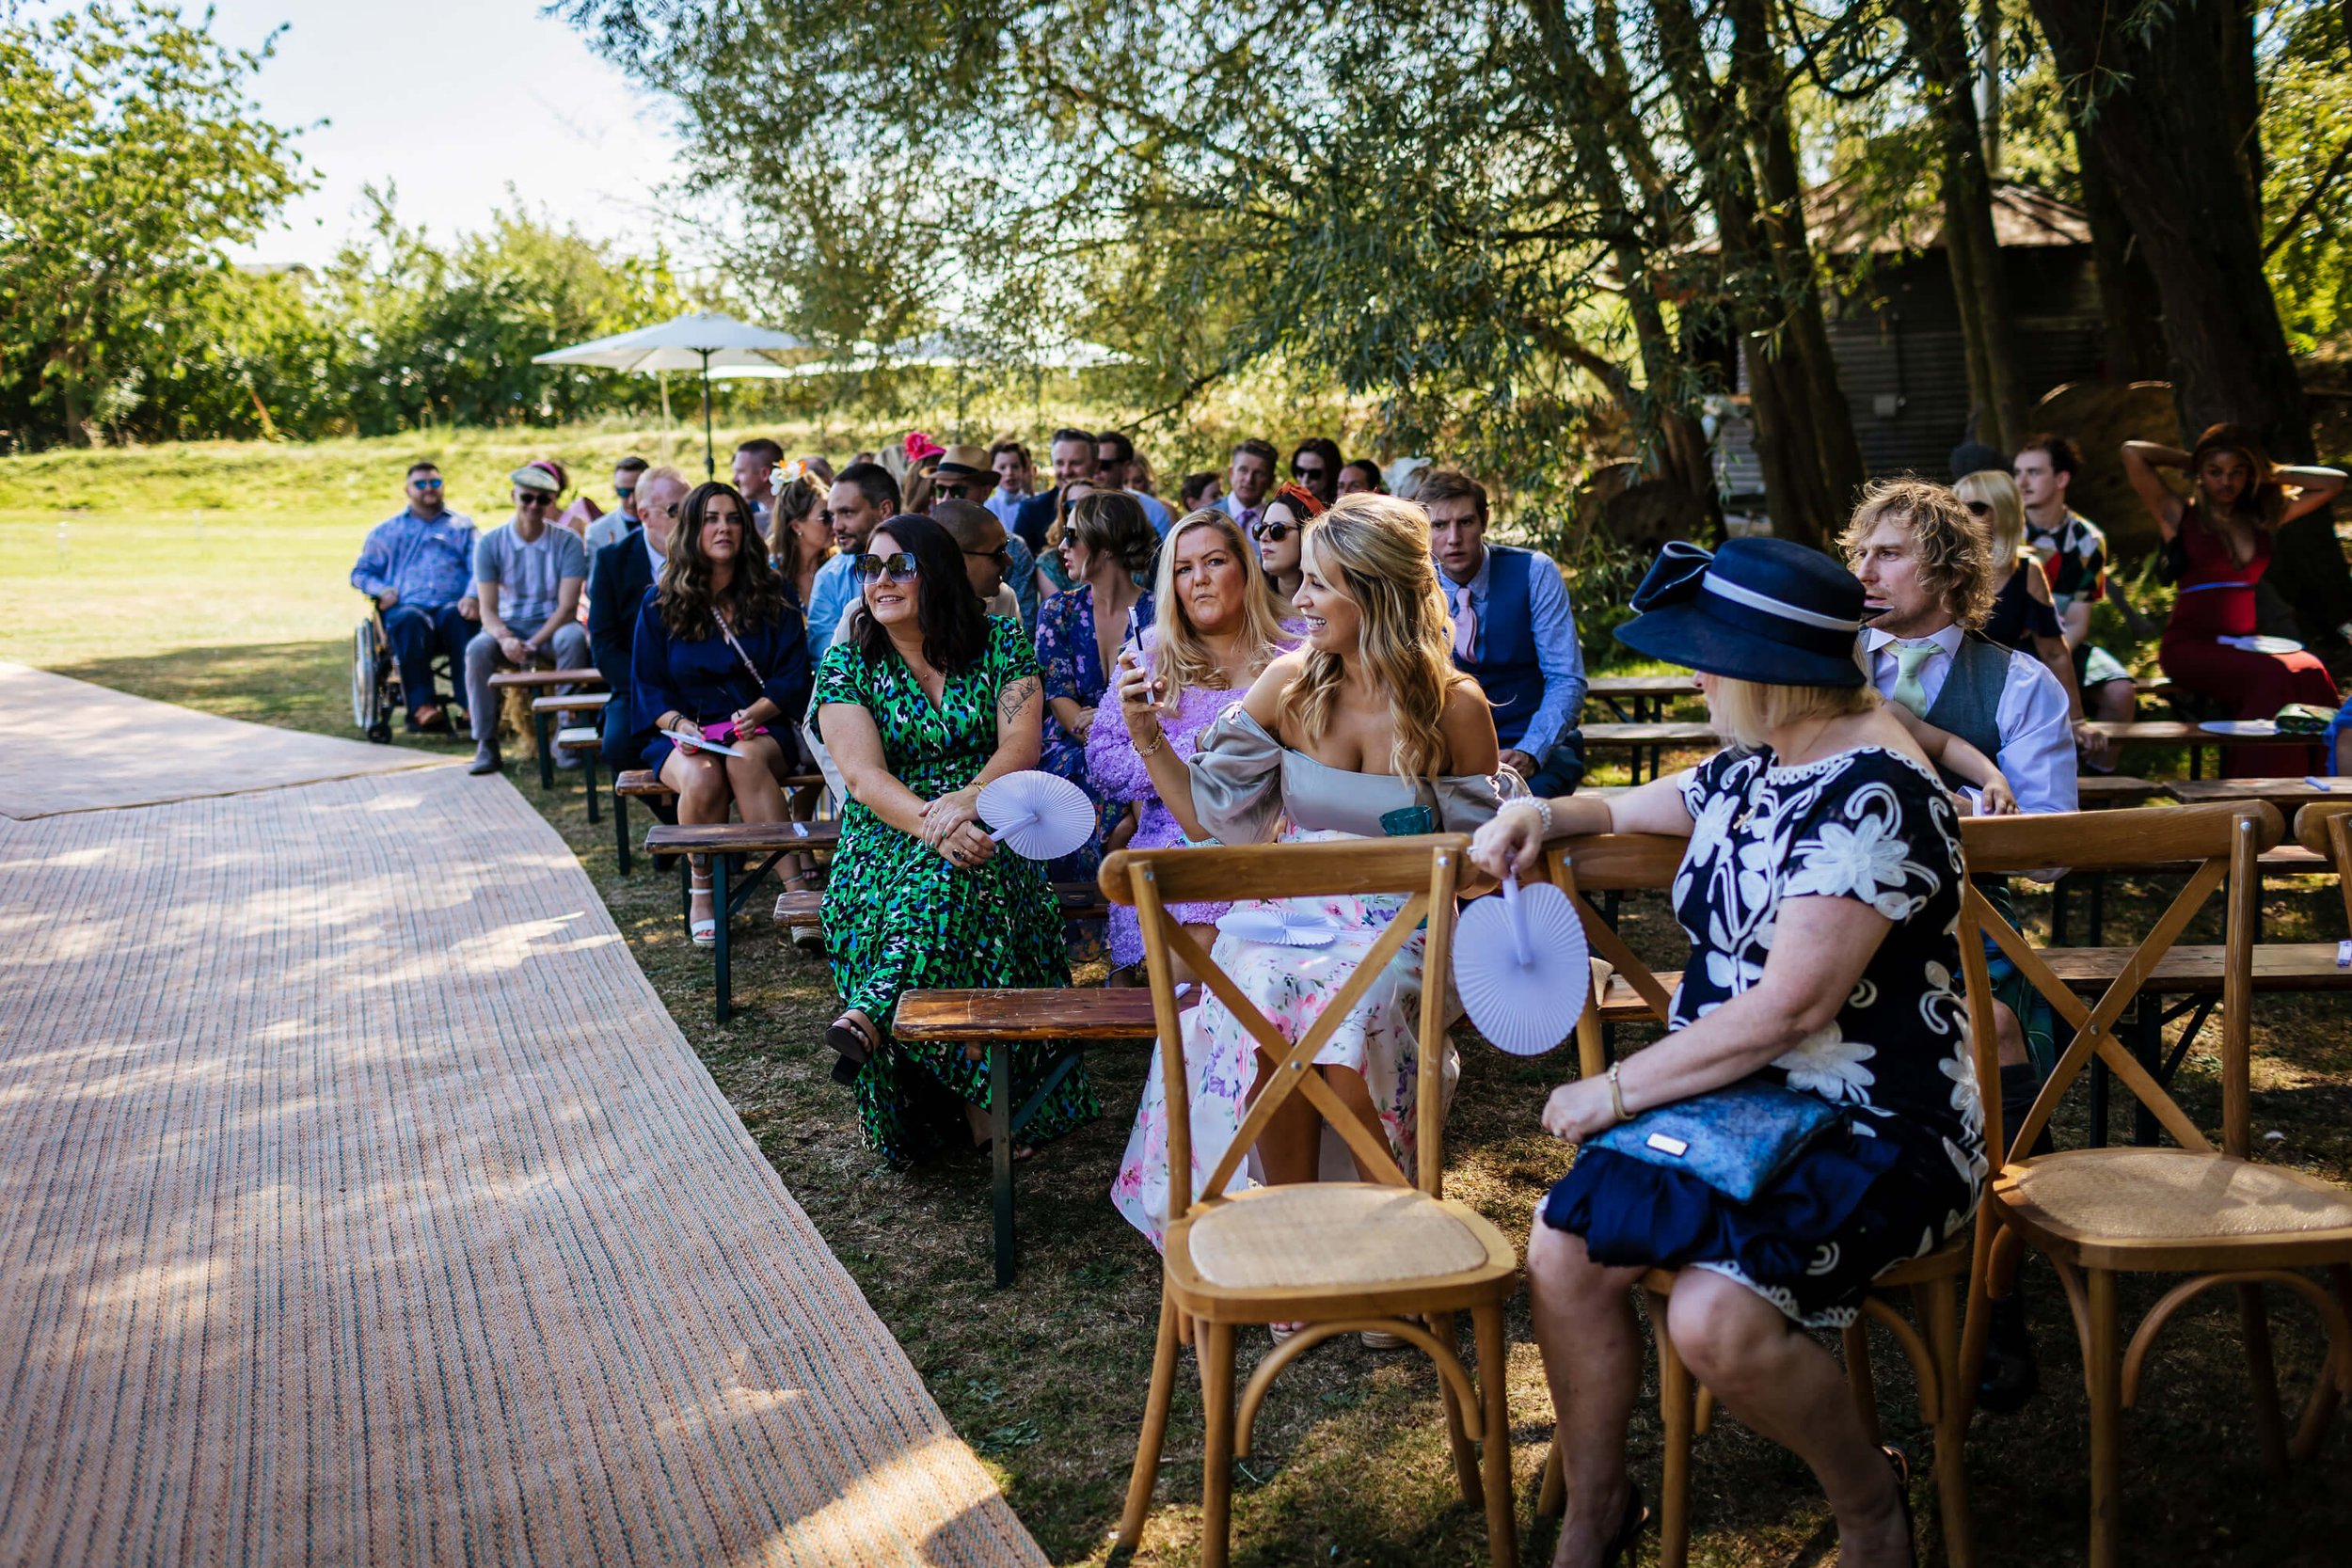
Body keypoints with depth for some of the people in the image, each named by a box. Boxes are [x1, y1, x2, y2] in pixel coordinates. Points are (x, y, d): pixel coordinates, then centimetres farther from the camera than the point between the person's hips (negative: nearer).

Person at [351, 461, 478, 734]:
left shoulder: (462, 526, 26)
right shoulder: (386, 530, 29)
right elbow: (361, 572, 28)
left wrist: (472, 597, -10)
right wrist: (381, 590, 4)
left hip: (452, 606, 0)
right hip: (407, 607, 0)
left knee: (458, 618, -38)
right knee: (410, 621, -38)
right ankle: (422, 706, -52)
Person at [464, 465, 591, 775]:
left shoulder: (568, 542, -6)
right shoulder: (490, 543, -2)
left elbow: (568, 606, -14)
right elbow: (488, 609, -7)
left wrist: (532, 644, -27)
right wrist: (505, 639, -30)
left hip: (552, 625, -1)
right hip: (508, 626, 1)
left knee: (573, 638, -35)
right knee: (477, 649, -30)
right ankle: (486, 746, -24)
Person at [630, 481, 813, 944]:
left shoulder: (772, 596, 10)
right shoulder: (660, 605, 9)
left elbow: (793, 676, 3)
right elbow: (648, 688, 6)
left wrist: (755, 713, -17)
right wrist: (680, 724, -15)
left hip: (758, 726, 0)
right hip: (683, 730, 0)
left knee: (746, 761, -37)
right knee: (701, 778, -35)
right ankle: (699, 889, -15)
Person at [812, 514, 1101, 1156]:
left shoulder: (1001, 642, 4)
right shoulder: (846, 663, 3)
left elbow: (1020, 746, -6)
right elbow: (863, 774, -10)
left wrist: (966, 801, -27)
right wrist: (932, 823, -29)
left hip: (987, 827, 0)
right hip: (887, 839, 1)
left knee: (960, 874, -36)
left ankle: (871, 1015, -46)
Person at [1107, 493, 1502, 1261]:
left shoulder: (1454, 705, -1)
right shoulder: (1291, 683, 3)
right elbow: (1214, 812, 9)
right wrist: (1148, 737, -3)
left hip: (1401, 920, -2)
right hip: (1289, 909, 2)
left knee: (1346, 1017, -33)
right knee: (1262, 1004, -32)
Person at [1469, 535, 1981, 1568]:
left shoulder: (1872, 794, -21)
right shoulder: (1752, 769, 9)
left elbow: (1789, 1008, -27)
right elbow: (1629, 809, 30)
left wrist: (1620, 1089, -19)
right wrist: (1544, 813, 7)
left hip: (1875, 1132, -8)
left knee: (1714, 1317, -29)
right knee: (1562, 1252, -11)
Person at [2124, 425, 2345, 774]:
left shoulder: (2263, 518, 19)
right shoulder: (2180, 516, 6)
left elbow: (2333, 482, 24)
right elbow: (2133, 453, -4)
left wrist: (2270, 473, 19)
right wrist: (2186, 459, 11)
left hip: (2244, 643, 5)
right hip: (2190, 645, -5)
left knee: (2310, 673, -28)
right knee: (2270, 676, -33)